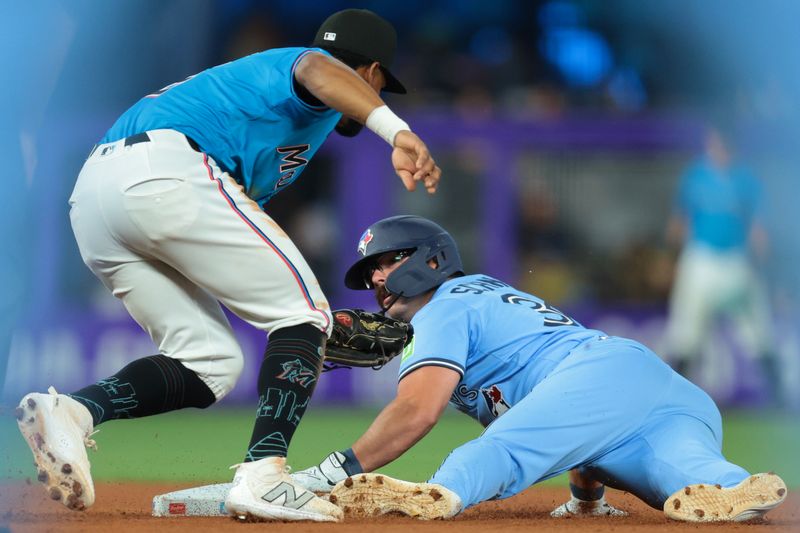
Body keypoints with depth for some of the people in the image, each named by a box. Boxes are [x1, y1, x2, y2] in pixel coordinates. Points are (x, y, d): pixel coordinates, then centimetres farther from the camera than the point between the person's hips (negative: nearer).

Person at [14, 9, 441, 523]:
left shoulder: (248, 75, 39)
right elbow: (317, 69, -15)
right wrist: (396, 129, -33)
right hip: (165, 174, -9)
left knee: (210, 364, 12)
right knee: (303, 313, 0)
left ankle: (72, 410, -9)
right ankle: (263, 476, -15)